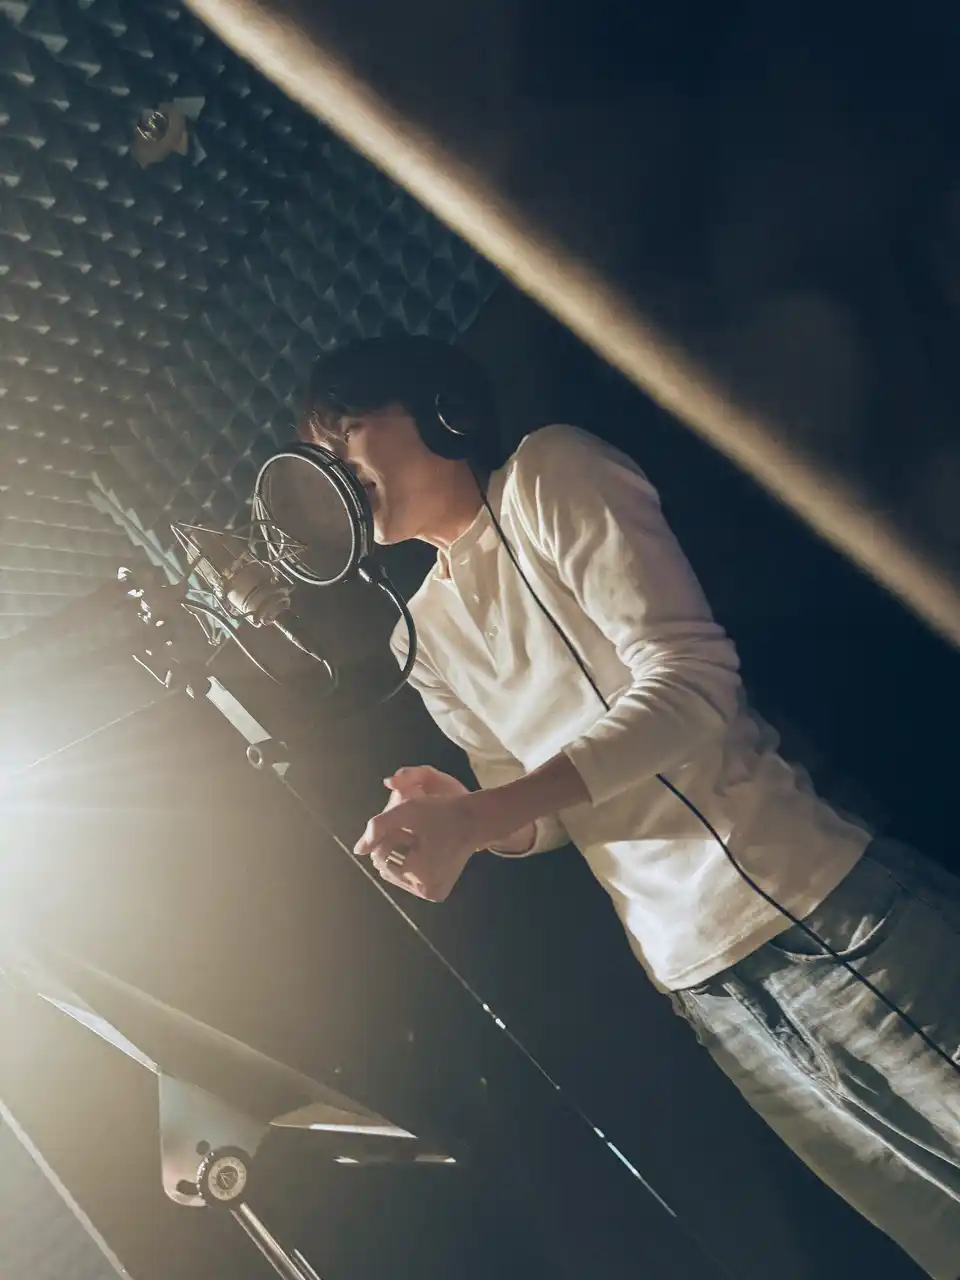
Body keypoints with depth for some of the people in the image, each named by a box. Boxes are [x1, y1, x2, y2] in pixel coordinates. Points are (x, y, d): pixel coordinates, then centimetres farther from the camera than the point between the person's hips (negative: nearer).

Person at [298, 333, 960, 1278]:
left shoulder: (548, 475, -5)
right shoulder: (421, 634, 13)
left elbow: (692, 679, -16)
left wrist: (473, 819, -22)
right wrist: (457, 820, -8)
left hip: (818, 906, -5)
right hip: (698, 977, 6)